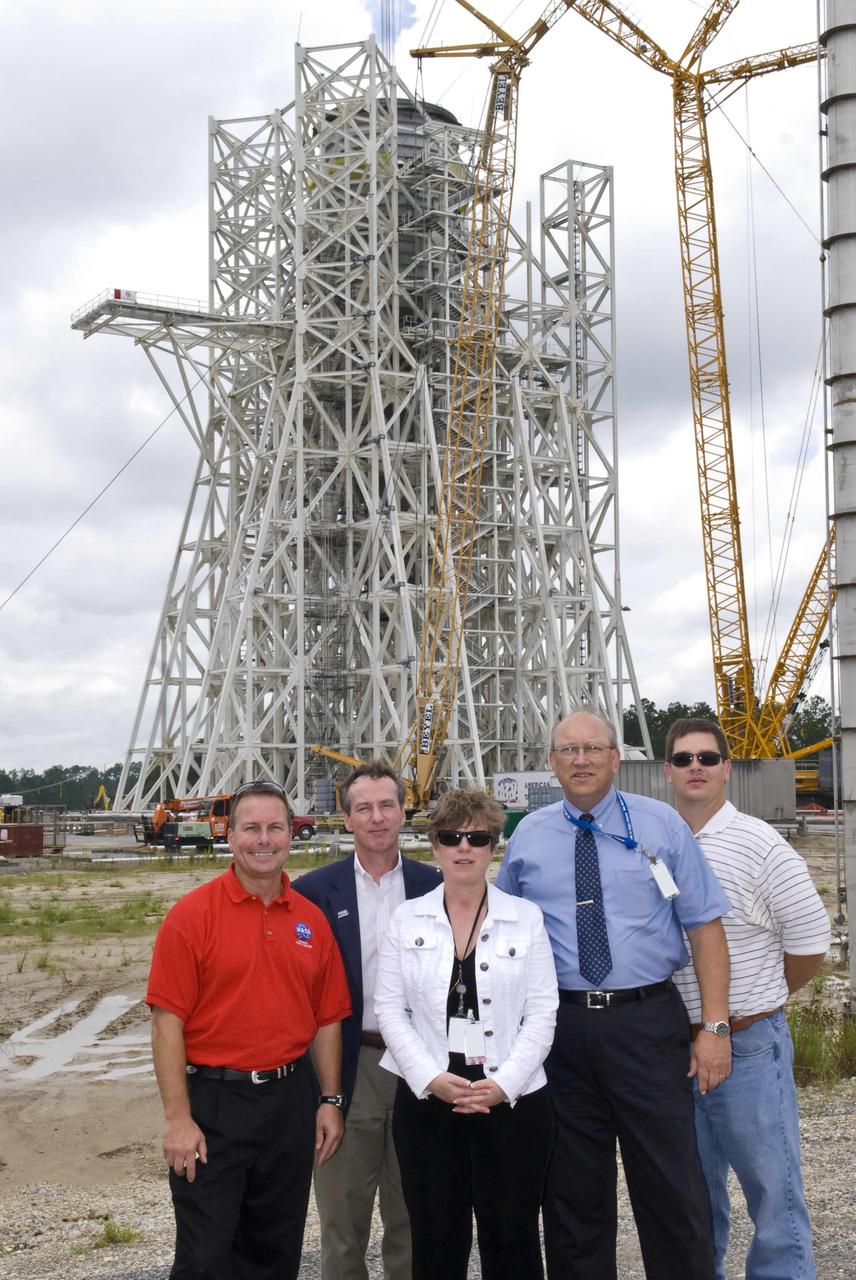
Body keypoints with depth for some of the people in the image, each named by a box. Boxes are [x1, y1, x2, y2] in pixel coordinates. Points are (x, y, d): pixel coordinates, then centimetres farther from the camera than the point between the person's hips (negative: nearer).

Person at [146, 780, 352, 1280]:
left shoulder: (312, 920, 5)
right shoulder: (192, 915, -8)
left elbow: (327, 1019, 10)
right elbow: (168, 1022, -10)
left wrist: (331, 1100, 5)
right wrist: (178, 1119, -14)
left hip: (290, 1099, 4)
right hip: (212, 1103, -4)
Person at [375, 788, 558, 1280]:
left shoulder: (526, 918, 2)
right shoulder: (407, 920, 5)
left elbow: (542, 1013, -1)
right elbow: (390, 1009, 1)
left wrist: (504, 1083, -12)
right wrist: (431, 1078, -11)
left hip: (513, 1102, -1)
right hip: (427, 1101, 1)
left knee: (512, 1239, 5)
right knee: (436, 1241, 8)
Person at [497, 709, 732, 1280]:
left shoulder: (660, 824, 1)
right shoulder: (528, 837, 7)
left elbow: (705, 924, -1)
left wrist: (715, 1025, -8)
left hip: (648, 1023, -2)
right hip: (559, 1027, 2)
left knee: (673, 1188, 0)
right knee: (575, 1193, 11)